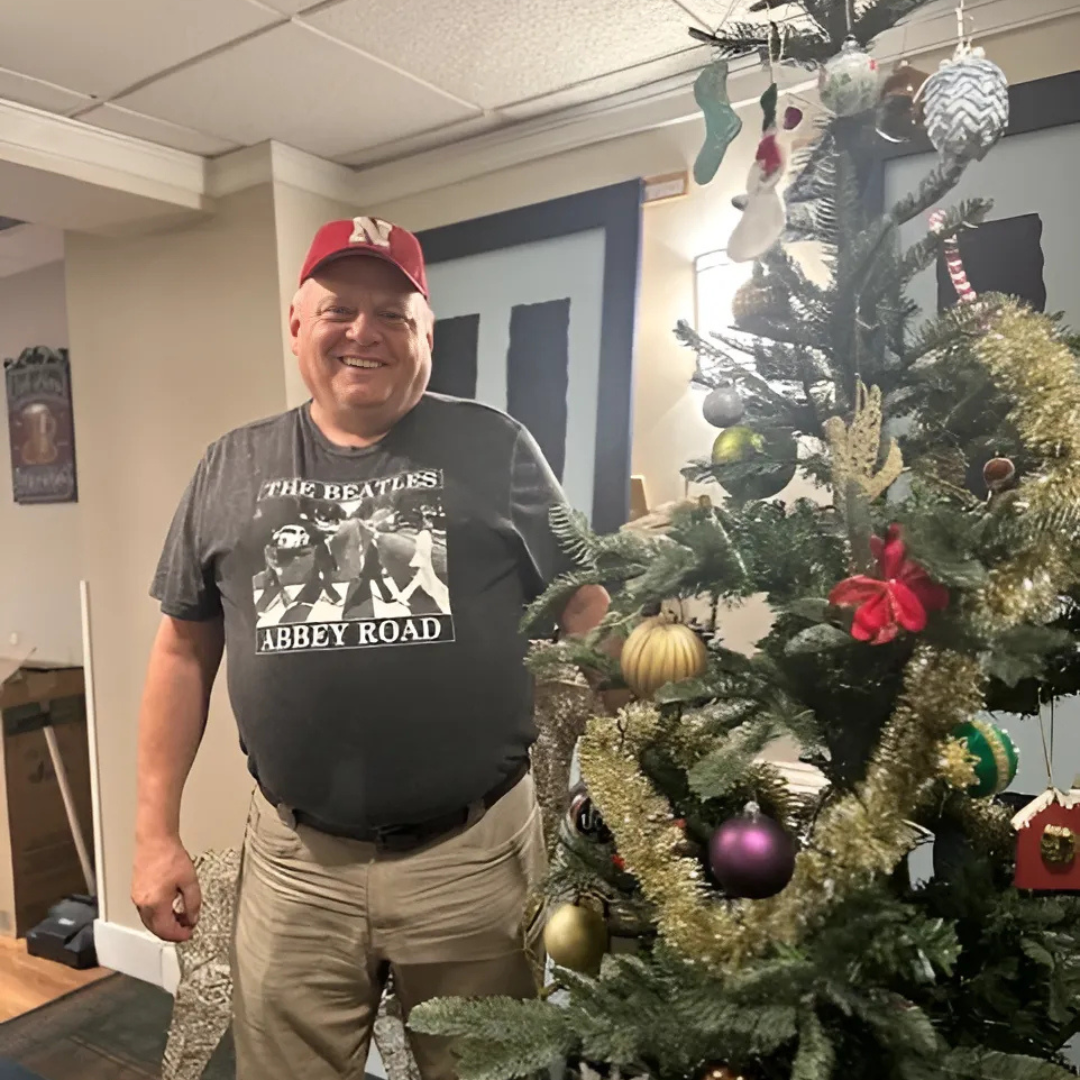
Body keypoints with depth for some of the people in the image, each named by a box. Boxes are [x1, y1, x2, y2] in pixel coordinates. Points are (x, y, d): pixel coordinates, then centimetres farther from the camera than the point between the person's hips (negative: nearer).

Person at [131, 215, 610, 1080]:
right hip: (295, 863, 2)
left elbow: (585, 613, -1)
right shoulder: (232, 468, 5)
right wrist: (157, 832, 7)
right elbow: (185, 650, 9)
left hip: (476, 851, -1)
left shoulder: (493, 446, -2)